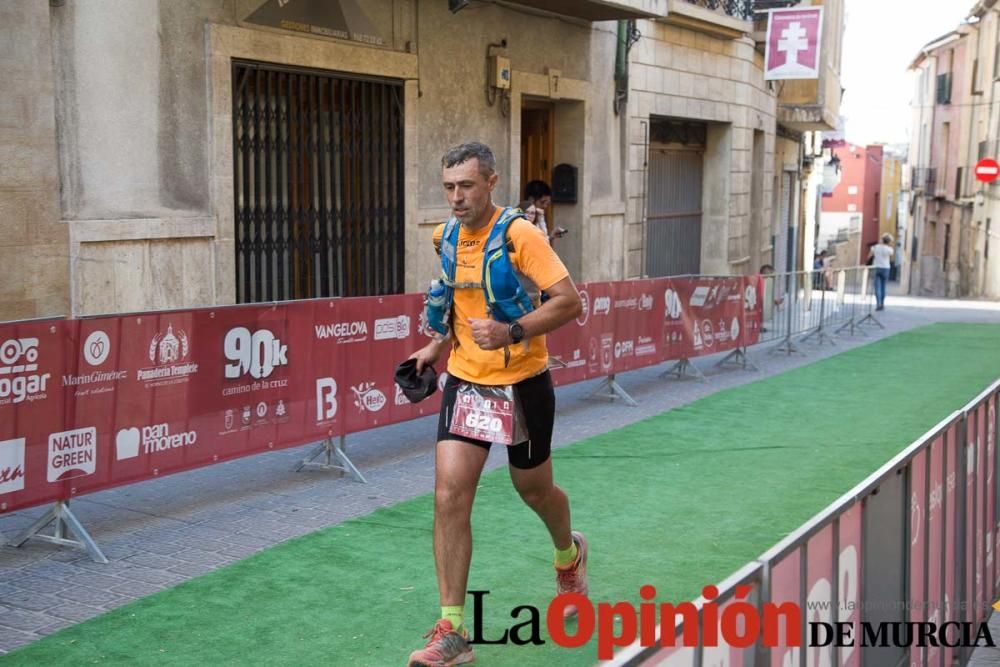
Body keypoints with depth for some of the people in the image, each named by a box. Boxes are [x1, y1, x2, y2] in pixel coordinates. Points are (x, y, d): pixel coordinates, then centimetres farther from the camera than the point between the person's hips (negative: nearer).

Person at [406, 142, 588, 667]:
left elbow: (569, 300, -22)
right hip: (466, 380, 4)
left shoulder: (519, 234, -17)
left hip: (522, 382, -4)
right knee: (449, 495, -10)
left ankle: (569, 554, 52)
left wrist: (511, 333, -34)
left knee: (533, 488, 15)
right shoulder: (445, 237, 2)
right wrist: (440, 343, 12)